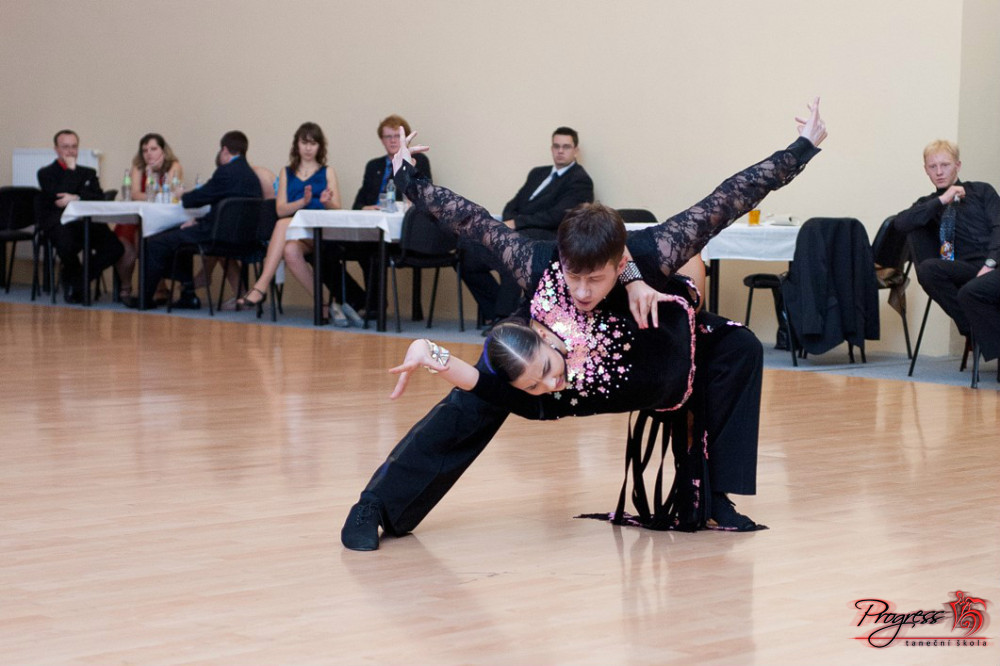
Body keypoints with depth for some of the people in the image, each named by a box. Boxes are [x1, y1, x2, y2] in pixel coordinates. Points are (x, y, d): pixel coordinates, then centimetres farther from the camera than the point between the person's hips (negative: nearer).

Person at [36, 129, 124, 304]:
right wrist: (71, 169, -1)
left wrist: (76, 198, -9)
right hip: (58, 225, -4)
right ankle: (73, 277, -1)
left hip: (85, 224, 4)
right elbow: (57, 196, -9)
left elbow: (100, 198, 7)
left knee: (115, 247, -24)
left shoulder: (88, 173, 25)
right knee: (67, 244, -39)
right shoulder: (46, 173, 12)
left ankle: (76, 282, -6)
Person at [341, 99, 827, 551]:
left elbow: (726, 201, -36)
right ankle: (375, 508, -6)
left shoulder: (652, 257, -41)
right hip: (536, 359, -2)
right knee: (471, 406, -20)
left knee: (737, 349, -12)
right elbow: (472, 220, -27)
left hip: (637, 356, 2)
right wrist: (410, 183, -16)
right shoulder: (537, 265, -41)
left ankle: (710, 492, -3)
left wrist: (804, 147, -31)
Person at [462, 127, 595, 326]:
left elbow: (557, 216, -11)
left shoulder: (580, 181, 2)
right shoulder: (538, 173, 27)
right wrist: (509, 222, -2)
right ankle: (493, 312, -1)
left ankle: (503, 318, -31)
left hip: (545, 238, -8)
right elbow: (513, 205, 23)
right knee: (468, 254, -11)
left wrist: (517, 222, -14)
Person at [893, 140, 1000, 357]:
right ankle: (974, 330, -22)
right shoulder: (928, 204, 21)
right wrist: (942, 201, -4)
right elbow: (900, 222, 0)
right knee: (927, 268, -29)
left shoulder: (981, 191, 18)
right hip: (965, 270, 4)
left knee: (970, 292, -37)